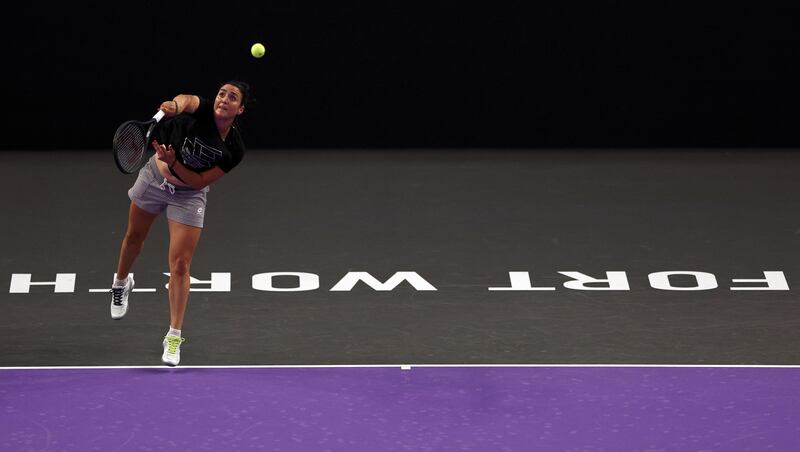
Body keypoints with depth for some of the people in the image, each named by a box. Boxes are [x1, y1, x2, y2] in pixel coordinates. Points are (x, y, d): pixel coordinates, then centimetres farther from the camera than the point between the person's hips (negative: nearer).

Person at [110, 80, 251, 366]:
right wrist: (175, 105, -72)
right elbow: (187, 101, -50)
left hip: (188, 193, -1)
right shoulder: (202, 109, -26)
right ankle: (121, 284, 55)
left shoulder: (234, 150, -24)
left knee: (180, 265, -7)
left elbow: (200, 182, -21)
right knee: (134, 238, 23)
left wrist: (173, 163, -34)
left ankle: (173, 337, 4)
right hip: (155, 177, 1)